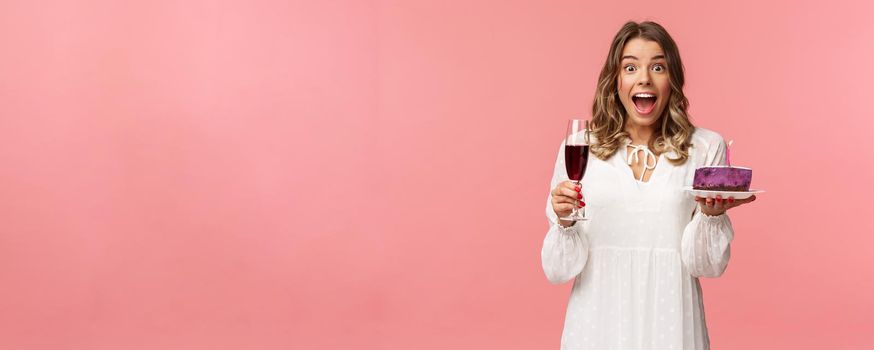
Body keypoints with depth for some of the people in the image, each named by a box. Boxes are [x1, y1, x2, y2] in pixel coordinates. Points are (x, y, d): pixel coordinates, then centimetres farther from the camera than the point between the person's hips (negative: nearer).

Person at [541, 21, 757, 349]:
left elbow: (708, 265, -2)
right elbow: (558, 269, -2)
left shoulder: (706, 147, -2)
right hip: (598, 322, 0)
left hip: (670, 322, 0)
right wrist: (564, 220, -19)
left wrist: (712, 214, -19)